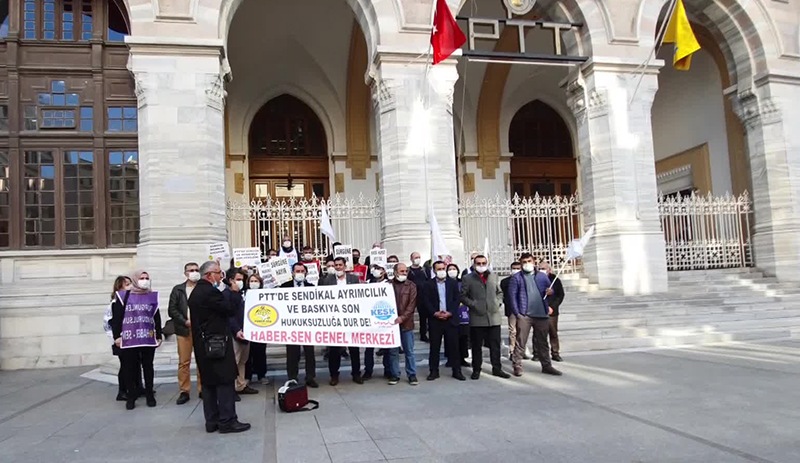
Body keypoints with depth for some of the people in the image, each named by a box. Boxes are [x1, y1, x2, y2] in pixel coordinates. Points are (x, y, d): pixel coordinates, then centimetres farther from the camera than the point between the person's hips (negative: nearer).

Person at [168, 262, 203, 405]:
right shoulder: (177, 289, 7)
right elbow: (172, 310, 1)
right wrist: (185, 322, -10)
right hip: (184, 329, 1)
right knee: (184, 362, 3)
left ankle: (202, 389, 12)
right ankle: (184, 392, 10)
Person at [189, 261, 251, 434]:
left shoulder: (196, 292, 13)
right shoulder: (210, 292, -18)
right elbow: (230, 310, -15)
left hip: (203, 344, 10)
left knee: (209, 382, 12)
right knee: (225, 381, -4)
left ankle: (212, 421, 17)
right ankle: (227, 420, -1)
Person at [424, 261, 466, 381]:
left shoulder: (453, 283, 7)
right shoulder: (428, 284, 4)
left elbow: (456, 300, 2)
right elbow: (426, 301, -2)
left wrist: (449, 313, -10)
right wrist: (435, 313, -14)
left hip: (451, 318, 1)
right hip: (435, 319, -1)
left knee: (454, 345, 3)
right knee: (434, 347, 4)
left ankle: (457, 371, 11)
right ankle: (434, 371, 13)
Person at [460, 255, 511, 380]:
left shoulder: (493, 276, 12)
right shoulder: (467, 278, 1)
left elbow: (499, 292, 18)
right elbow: (463, 296, 0)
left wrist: (497, 303, 2)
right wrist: (473, 305, -11)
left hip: (494, 316, 3)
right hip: (477, 317, -3)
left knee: (495, 344, 7)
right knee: (477, 345, 5)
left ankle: (497, 368, 18)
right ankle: (476, 370, 15)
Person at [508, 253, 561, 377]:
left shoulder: (542, 276, 13)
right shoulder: (516, 278, 1)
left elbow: (550, 289, 20)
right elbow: (512, 295, -4)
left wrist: (550, 291, -6)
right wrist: (517, 313, -12)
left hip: (542, 315, 4)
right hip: (524, 315, -3)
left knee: (542, 342, 12)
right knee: (520, 343, -2)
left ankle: (546, 366, 21)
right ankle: (517, 367, 3)